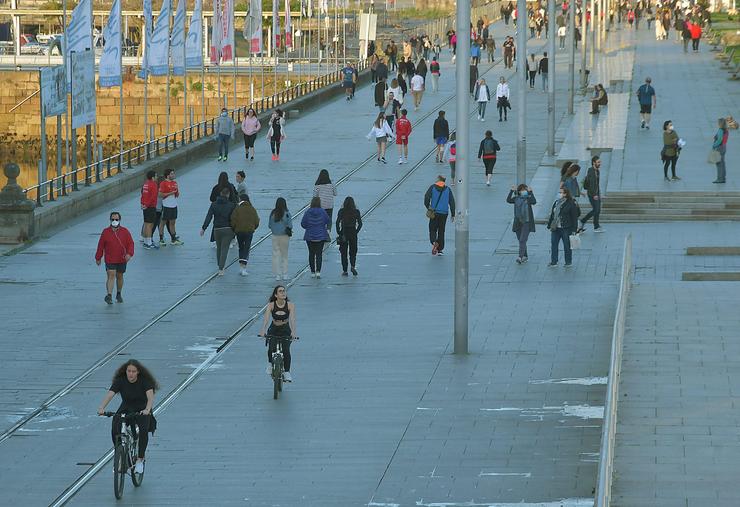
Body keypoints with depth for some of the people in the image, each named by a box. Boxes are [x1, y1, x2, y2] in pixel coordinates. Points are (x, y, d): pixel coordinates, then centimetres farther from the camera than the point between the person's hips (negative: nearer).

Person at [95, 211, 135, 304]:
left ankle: (118, 294, 32)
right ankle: (109, 295, -22)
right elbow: (101, 245, 4)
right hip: (110, 260, -2)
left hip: (122, 260, 2)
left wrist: (129, 253, -16)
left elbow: (130, 243, 1)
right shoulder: (105, 232, -1)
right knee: (111, 275, -15)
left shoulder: (125, 231, 1)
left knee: (119, 276, 15)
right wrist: (98, 258, 6)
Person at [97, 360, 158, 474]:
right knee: (115, 430, -26)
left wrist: (147, 410, -49)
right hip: (125, 410, 2)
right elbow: (109, 395, -23)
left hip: (142, 411, -2)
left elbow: (150, 397, -29)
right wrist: (101, 408, -41)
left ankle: (140, 460, -16)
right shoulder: (120, 381, -12)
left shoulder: (144, 381, -16)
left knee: (143, 430, -32)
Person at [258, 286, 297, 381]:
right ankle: (270, 364, 16)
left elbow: (292, 319, -28)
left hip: (286, 331, -1)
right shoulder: (271, 305, -16)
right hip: (273, 330, 1)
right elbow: (266, 318, -29)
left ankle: (287, 372, -5)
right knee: (272, 348, -16)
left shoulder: (290, 305, -16)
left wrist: (293, 332, -45)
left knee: (286, 350, -19)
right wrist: (263, 330, -45)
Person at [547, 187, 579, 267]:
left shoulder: (571, 204, -8)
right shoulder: (556, 203, 11)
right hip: (555, 228, 6)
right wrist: (549, 225, 14)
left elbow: (574, 217, -8)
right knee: (553, 245, 5)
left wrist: (573, 229, -12)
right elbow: (552, 215, 18)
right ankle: (553, 262, 13)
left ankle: (568, 262, 17)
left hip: (566, 229, -6)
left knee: (567, 246, 5)